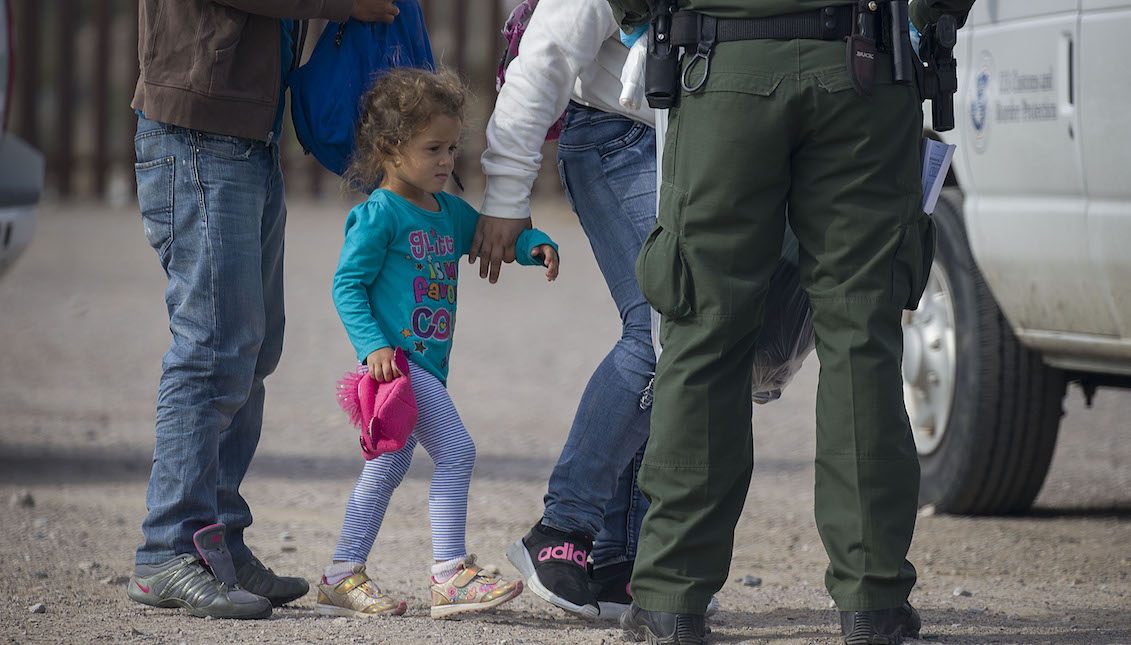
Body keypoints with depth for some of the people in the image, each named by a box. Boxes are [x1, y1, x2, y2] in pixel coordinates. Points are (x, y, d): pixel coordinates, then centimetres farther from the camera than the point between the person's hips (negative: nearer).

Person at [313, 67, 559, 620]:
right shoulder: (378, 214, -10)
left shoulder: (450, 212, 14)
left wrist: (535, 244, 3)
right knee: (455, 450, -16)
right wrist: (373, 346, -22)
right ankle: (450, 573, -15)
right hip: (396, 359, -9)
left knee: (388, 466, 14)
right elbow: (347, 284, -12)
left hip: (428, 365, 9)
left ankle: (343, 575, 22)